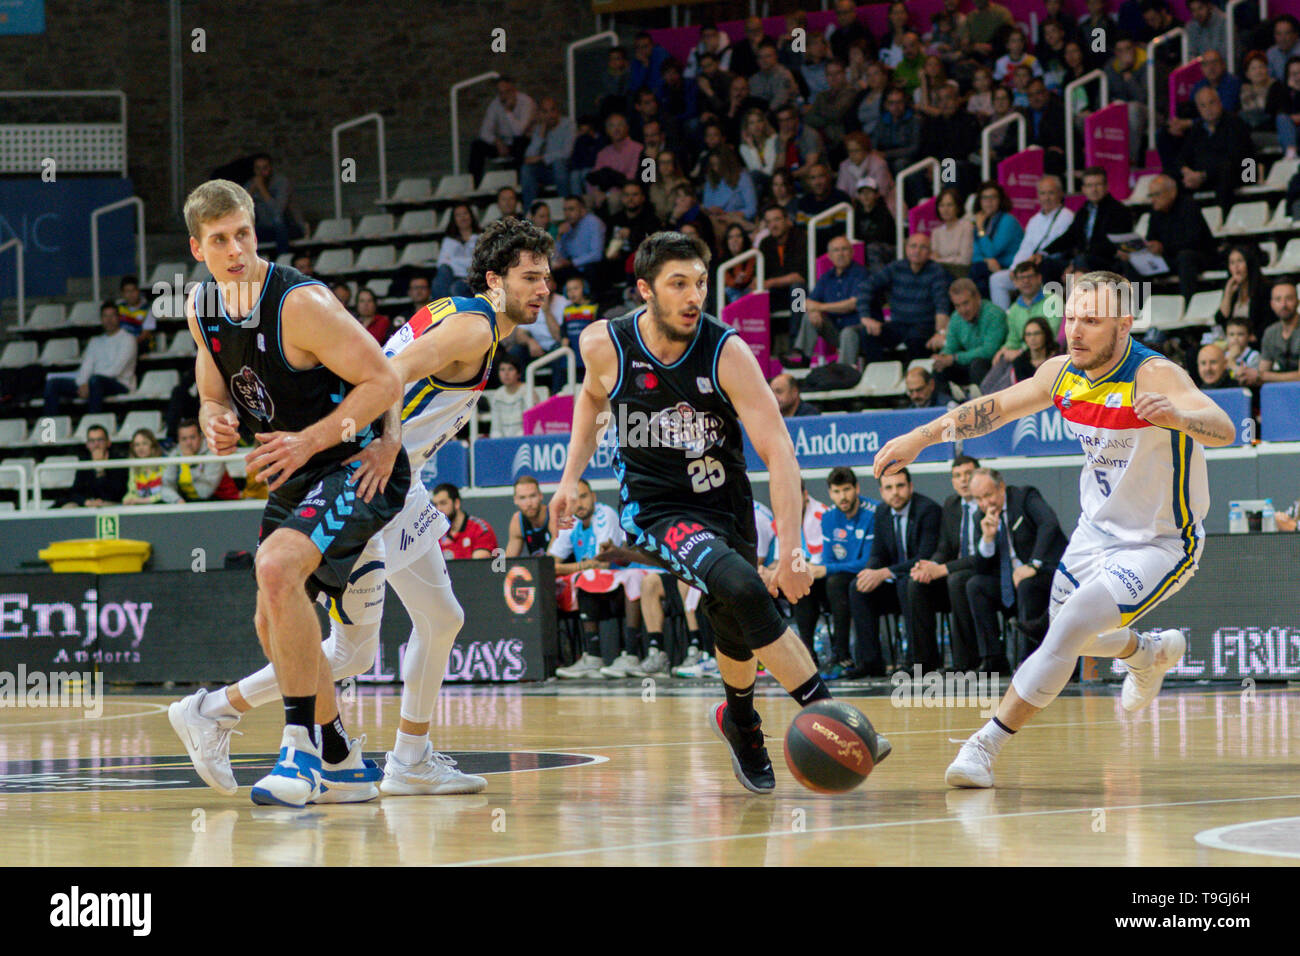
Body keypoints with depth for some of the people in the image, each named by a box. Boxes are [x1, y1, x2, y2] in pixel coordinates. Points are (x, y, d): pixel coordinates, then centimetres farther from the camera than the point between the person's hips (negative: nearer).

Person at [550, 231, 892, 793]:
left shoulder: (726, 352, -20)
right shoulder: (604, 345, -13)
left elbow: (779, 452, -24)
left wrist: (790, 552, -32)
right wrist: (571, 477, 7)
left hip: (725, 501, 2)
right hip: (654, 508, -2)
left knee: (737, 626, 13)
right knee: (740, 588, -28)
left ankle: (739, 720, 48)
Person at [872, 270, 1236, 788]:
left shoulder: (1154, 376, -29)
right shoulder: (1063, 374, -9)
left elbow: (1224, 429, -45)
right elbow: (996, 407, 8)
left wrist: (1176, 415, -66)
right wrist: (921, 437, 3)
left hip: (1159, 545, -8)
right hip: (1097, 529, 8)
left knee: (1070, 627, -24)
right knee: (1068, 636, 24)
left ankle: (987, 745, -15)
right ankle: (1151, 653, 55)